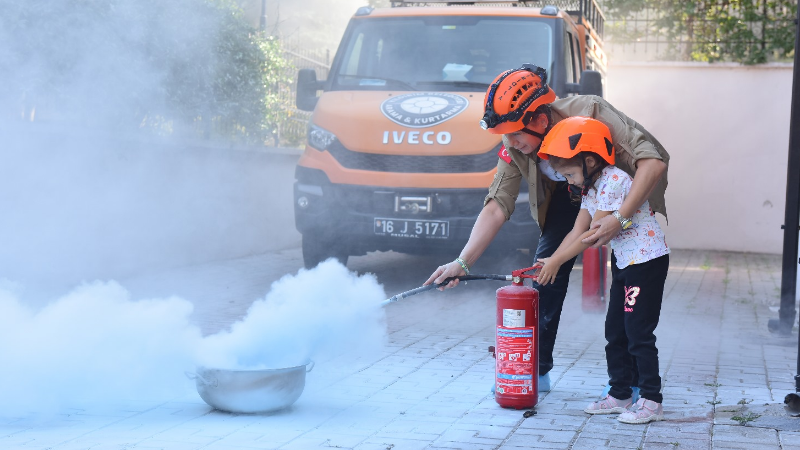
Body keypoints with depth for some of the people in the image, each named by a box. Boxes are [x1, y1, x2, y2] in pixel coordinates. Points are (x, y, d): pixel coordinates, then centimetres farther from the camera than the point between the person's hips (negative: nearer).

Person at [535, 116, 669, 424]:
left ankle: (651, 401, 0)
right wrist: (551, 262, -2)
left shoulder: (614, 181, -22)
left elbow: (594, 234, -22)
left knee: (638, 332, -8)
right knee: (615, 331, 11)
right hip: (623, 262, 10)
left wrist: (556, 260, -15)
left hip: (647, 260, -10)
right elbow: (577, 231, 7)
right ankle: (619, 395, 20)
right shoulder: (590, 188, 8)